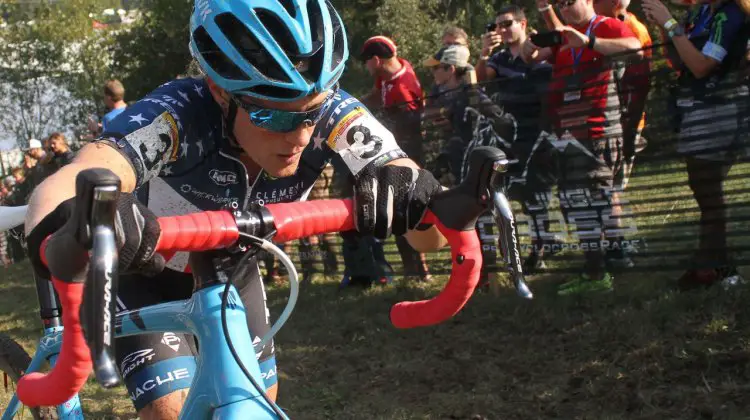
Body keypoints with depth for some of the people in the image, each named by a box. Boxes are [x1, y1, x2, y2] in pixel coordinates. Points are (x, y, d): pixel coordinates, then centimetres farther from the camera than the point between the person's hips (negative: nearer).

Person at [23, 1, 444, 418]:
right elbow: (60, 190, -55)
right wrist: (65, 221, -79)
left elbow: (430, 237, -32)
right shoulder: (178, 114, -38)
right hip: (147, 274, -3)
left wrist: (414, 192, -55)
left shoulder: (333, 115, -29)